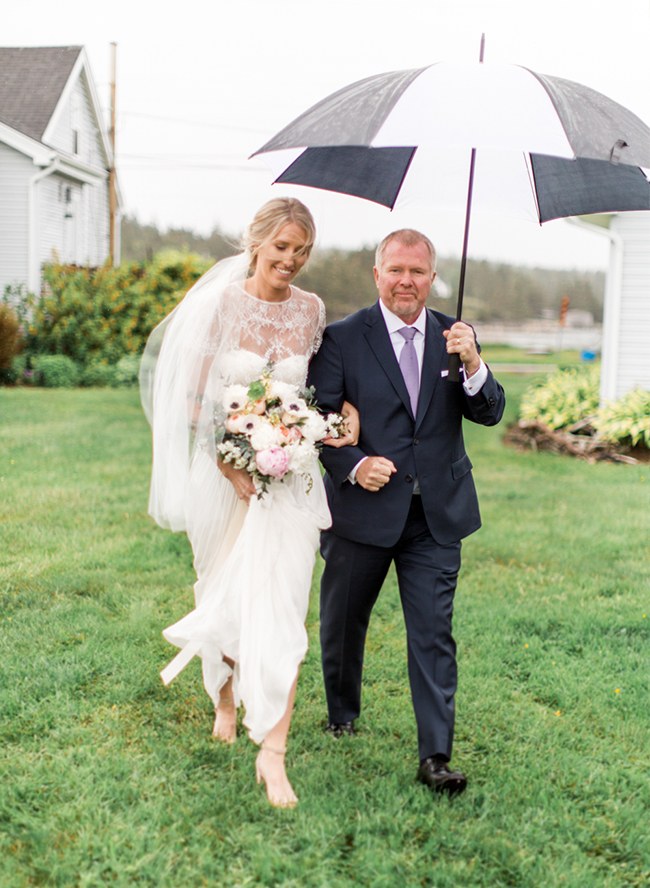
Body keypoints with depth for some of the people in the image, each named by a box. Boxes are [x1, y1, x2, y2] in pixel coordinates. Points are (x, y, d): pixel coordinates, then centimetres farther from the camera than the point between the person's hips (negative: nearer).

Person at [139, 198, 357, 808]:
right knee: (224, 595, 14)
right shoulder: (221, 304, -7)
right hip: (225, 470, -1)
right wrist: (230, 466, -12)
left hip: (291, 476, 1)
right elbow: (192, 398, -6)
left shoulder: (311, 310, 2)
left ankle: (272, 752, -3)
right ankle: (225, 699, 42)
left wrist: (344, 412, -7)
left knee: (281, 608, -6)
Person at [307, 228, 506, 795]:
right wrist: (354, 465, -21)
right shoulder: (342, 339, -4)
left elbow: (490, 414, -1)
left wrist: (473, 365, -20)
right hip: (364, 510, -1)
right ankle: (343, 716, 42)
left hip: (438, 514, 1)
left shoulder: (454, 338, 5)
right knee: (343, 622, 16)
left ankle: (436, 756, 7)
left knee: (434, 634, -2)